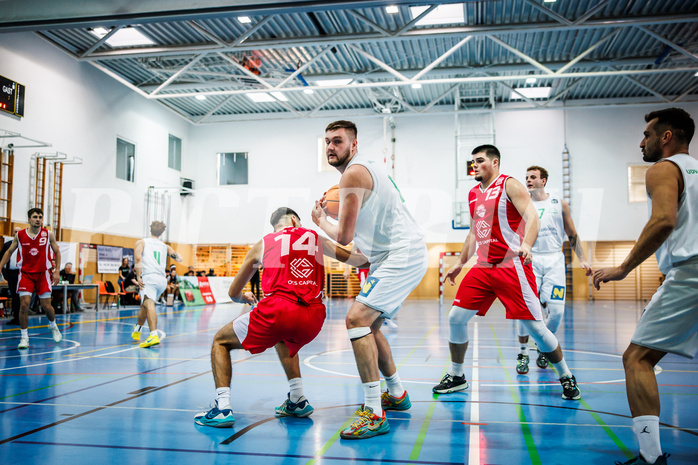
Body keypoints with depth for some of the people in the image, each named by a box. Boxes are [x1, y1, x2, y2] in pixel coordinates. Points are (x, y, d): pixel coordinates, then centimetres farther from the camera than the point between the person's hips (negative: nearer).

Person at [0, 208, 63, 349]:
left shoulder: (48, 234, -2)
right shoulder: (19, 235, -1)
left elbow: (57, 252, 7)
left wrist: (56, 271, 0)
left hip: (43, 273, 0)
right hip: (25, 273, 0)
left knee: (46, 306, 1)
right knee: (24, 305, -10)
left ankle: (53, 326, 31)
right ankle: (24, 337, 2)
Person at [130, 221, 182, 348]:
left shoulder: (141, 242, 13)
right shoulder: (165, 246, 23)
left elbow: (138, 258, -5)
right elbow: (179, 259, 14)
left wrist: (138, 277, -8)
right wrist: (172, 252, 36)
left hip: (149, 277, -5)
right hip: (162, 279, 5)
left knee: (149, 305, -20)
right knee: (145, 305, 24)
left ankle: (154, 336, -39)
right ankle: (137, 331, 42)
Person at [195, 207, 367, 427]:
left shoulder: (263, 243, 19)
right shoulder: (315, 238, 22)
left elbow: (233, 293, 27)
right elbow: (357, 259, 32)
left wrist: (245, 298, 48)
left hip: (276, 311, -3)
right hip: (313, 319, 3)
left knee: (220, 342, 21)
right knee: (284, 340, 39)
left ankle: (222, 408, 5)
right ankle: (297, 401, 34)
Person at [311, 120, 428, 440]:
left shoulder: (353, 174, -14)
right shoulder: (367, 168, 18)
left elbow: (344, 237, -14)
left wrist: (320, 220, 3)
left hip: (402, 256, -11)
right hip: (398, 256, 11)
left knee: (357, 319, -19)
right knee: (369, 325, 17)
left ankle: (374, 414, -19)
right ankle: (396, 395, 29)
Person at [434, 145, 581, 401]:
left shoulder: (509, 185, -5)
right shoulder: (473, 194, 16)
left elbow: (532, 218, -16)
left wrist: (526, 245, -34)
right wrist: (460, 263, 24)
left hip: (512, 266, -6)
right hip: (483, 267, 7)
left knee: (535, 326, -5)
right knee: (456, 318, 1)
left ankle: (567, 377, 16)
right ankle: (456, 376, 17)